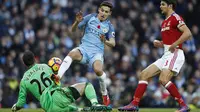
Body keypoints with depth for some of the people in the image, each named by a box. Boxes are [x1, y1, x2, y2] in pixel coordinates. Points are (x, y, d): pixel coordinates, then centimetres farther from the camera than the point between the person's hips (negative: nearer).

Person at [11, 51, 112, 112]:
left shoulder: (23, 81, 15)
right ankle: (95, 104, -20)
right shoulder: (44, 67, 15)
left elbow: (21, 103, 14)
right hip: (58, 96, -1)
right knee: (86, 85, 11)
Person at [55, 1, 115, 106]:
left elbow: (113, 43, 5)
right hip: (84, 49, 1)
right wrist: (77, 21, -13)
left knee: (98, 70, -32)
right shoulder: (90, 18, 7)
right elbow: (73, 30, 9)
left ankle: (104, 94, -7)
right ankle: (58, 77, -48)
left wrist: (105, 41, -17)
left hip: (97, 52, -1)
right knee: (72, 53, -36)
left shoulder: (109, 26, 9)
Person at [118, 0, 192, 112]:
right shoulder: (165, 22, 20)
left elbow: (188, 33, -21)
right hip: (166, 56, 10)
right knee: (144, 75, 5)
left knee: (163, 79, -27)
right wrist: (160, 44, 9)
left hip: (175, 54, -10)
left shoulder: (175, 18, -9)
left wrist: (174, 45, -23)